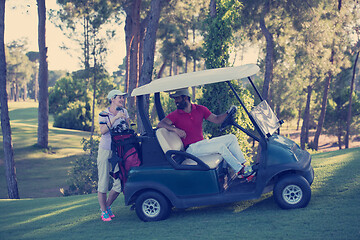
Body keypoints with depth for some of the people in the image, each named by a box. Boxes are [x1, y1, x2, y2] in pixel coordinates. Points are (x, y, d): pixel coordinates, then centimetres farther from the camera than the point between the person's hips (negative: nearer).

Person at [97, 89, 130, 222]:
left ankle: (107, 206, 21)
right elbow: (102, 131, -21)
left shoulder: (124, 112, 6)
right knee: (103, 182, -1)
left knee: (120, 182, -2)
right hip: (105, 150, -3)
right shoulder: (104, 114, -5)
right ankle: (104, 211, 14)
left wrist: (125, 120, -16)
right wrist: (115, 118, -26)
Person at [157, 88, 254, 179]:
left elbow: (216, 119, 9)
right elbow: (160, 124, -18)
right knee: (221, 146, -24)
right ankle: (240, 171, -16)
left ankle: (243, 165, -5)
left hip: (203, 143, 6)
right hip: (191, 148, -6)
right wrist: (175, 129, -32)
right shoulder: (175, 115, -4)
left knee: (232, 138, -2)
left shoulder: (200, 109, 8)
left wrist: (228, 113, -9)